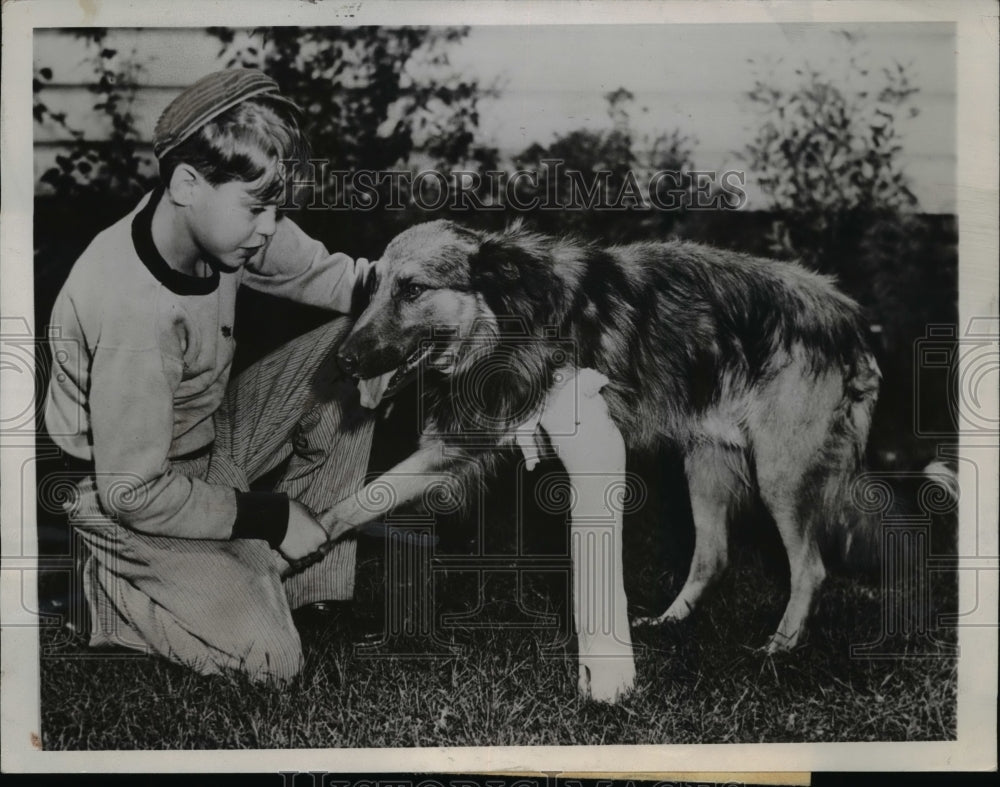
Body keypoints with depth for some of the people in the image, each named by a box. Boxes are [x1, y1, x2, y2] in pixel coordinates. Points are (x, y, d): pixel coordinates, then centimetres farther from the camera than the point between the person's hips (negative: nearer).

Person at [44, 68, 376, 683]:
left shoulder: (217, 220, -15)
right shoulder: (135, 310, -36)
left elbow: (324, 274, -1)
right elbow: (132, 492, -29)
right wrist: (271, 517, -20)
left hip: (210, 435, 8)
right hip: (131, 501, -8)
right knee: (271, 657, -17)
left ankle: (311, 579, 2)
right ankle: (118, 581, 7)